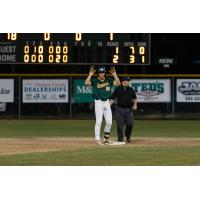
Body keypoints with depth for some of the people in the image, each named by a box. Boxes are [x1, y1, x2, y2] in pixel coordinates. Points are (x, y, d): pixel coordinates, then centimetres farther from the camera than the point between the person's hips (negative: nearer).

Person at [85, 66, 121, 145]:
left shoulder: (108, 80, 7)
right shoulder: (94, 80, -5)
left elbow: (118, 83, -2)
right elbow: (86, 83, -22)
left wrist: (114, 75, -8)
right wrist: (90, 74, -24)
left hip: (107, 102, 4)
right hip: (98, 102, -4)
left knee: (109, 122, 5)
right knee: (99, 121, -6)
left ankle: (106, 137, 22)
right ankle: (97, 139, -3)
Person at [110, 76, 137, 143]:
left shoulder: (131, 89, 10)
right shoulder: (118, 89, 0)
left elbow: (134, 98, 21)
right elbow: (112, 98, -3)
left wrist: (135, 105, 6)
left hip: (129, 109, 3)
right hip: (120, 109, -3)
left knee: (130, 124, -4)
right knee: (120, 125, -1)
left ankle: (128, 137, 19)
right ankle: (120, 139, 6)